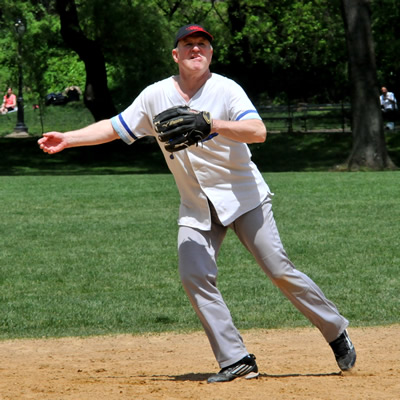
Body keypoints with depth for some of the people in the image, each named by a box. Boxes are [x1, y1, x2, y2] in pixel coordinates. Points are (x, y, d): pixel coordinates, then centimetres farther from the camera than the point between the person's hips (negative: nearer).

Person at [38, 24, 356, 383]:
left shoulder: (226, 89, -11)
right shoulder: (156, 96, 2)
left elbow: (258, 132, -25)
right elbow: (115, 128, 10)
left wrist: (211, 124, -37)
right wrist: (67, 139, 2)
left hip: (244, 196, -4)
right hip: (196, 206, 4)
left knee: (279, 270, -8)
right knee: (194, 277, -12)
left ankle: (336, 333, 9)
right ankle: (236, 361, -7)